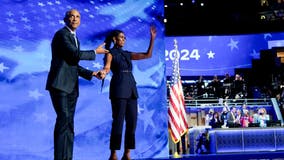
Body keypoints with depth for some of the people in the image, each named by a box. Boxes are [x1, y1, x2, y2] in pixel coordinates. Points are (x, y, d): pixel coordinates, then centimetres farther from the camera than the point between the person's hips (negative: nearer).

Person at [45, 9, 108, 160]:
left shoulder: (74, 39, 23)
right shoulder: (61, 34, -4)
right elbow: (76, 54, -16)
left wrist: (91, 73, 12)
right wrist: (95, 52, -2)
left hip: (71, 86, 9)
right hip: (59, 83, -8)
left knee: (69, 123, 4)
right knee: (63, 118, -19)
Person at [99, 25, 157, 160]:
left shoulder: (128, 54, 21)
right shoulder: (110, 53, 4)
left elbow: (148, 55, 18)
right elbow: (107, 67, -15)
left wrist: (152, 38, 12)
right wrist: (103, 73, -38)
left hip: (131, 89, 7)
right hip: (118, 89, -6)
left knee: (132, 122, 2)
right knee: (118, 121, -8)